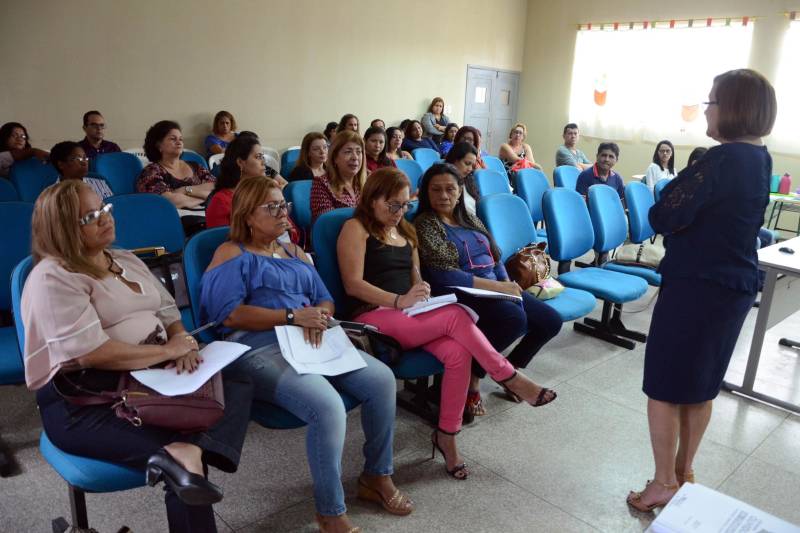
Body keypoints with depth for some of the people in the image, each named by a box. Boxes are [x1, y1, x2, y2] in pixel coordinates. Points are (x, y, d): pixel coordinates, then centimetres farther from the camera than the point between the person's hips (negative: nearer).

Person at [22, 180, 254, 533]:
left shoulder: (126, 261, 16)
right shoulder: (52, 278, -12)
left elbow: (169, 312, 17)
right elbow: (94, 354, -22)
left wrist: (182, 340, -8)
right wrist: (168, 350, -15)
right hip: (82, 403, -9)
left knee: (238, 387, -16)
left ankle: (185, 451, -35)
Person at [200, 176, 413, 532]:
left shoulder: (295, 254, 24)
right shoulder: (231, 253, 4)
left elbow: (326, 301, 18)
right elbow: (229, 314, -11)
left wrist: (318, 315, -8)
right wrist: (292, 316, -16)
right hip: (259, 349, -6)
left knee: (382, 379, -15)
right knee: (327, 406, -32)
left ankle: (377, 477, 5)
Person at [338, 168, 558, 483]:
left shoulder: (405, 231, 21)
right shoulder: (356, 228, -1)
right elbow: (353, 284, -12)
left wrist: (421, 296, -1)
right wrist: (399, 300, -24)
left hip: (410, 316, 7)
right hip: (374, 317, -6)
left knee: (458, 353, -23)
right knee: (456, 315, -27)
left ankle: (446, 436, -11)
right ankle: (510, 379, -14)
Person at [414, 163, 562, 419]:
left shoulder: (469, 219, 16)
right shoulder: (424, 224, -7)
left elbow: (496, 257, 19)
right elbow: (443, 276, -18)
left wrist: (508, 285, -3)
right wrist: (498, 287, -20)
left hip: (495, 289, 8)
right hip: (460, 295, -8)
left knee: (551, 321, -1)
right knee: (514, 318, -33)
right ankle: (471, 379, -13)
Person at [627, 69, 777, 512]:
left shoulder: (722, 160, -21)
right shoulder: (760, 160, 8)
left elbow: (663, 218, -20)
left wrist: (665, 205, -1)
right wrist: (686, 204, 6)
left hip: (696, 286, -9)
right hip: (735, 285, 9)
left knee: (665, 385, 4)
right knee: (701, 383, 20)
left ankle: (664, 484, 15)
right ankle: (683, 472, 34)